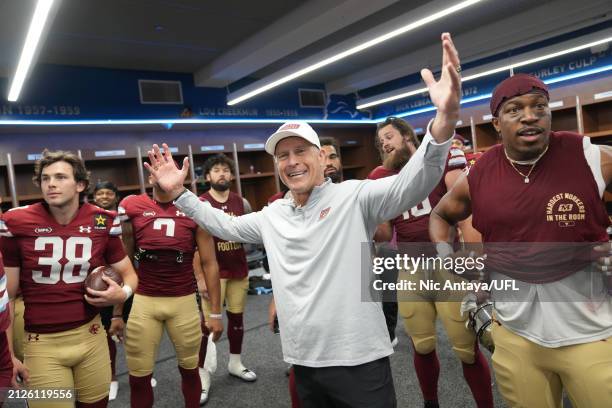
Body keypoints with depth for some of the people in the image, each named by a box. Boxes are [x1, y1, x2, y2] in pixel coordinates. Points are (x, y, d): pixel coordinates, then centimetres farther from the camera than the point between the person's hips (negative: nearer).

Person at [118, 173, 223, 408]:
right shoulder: (132, 207, -1)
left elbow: (209, 263, 0)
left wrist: (215, 312, 1)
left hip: (184, 301, 0)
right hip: (143, 301, 1)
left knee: (189, 369, 15)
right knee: (138, 377, 10)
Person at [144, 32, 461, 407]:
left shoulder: (353, 197, -10)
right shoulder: (271, 216, 9)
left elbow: (410, 185, -24)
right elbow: (225, 225, 22)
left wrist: (445, 119, -41)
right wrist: (180, 193, 13)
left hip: (359, 361, -5)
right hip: (304, 362, 6)